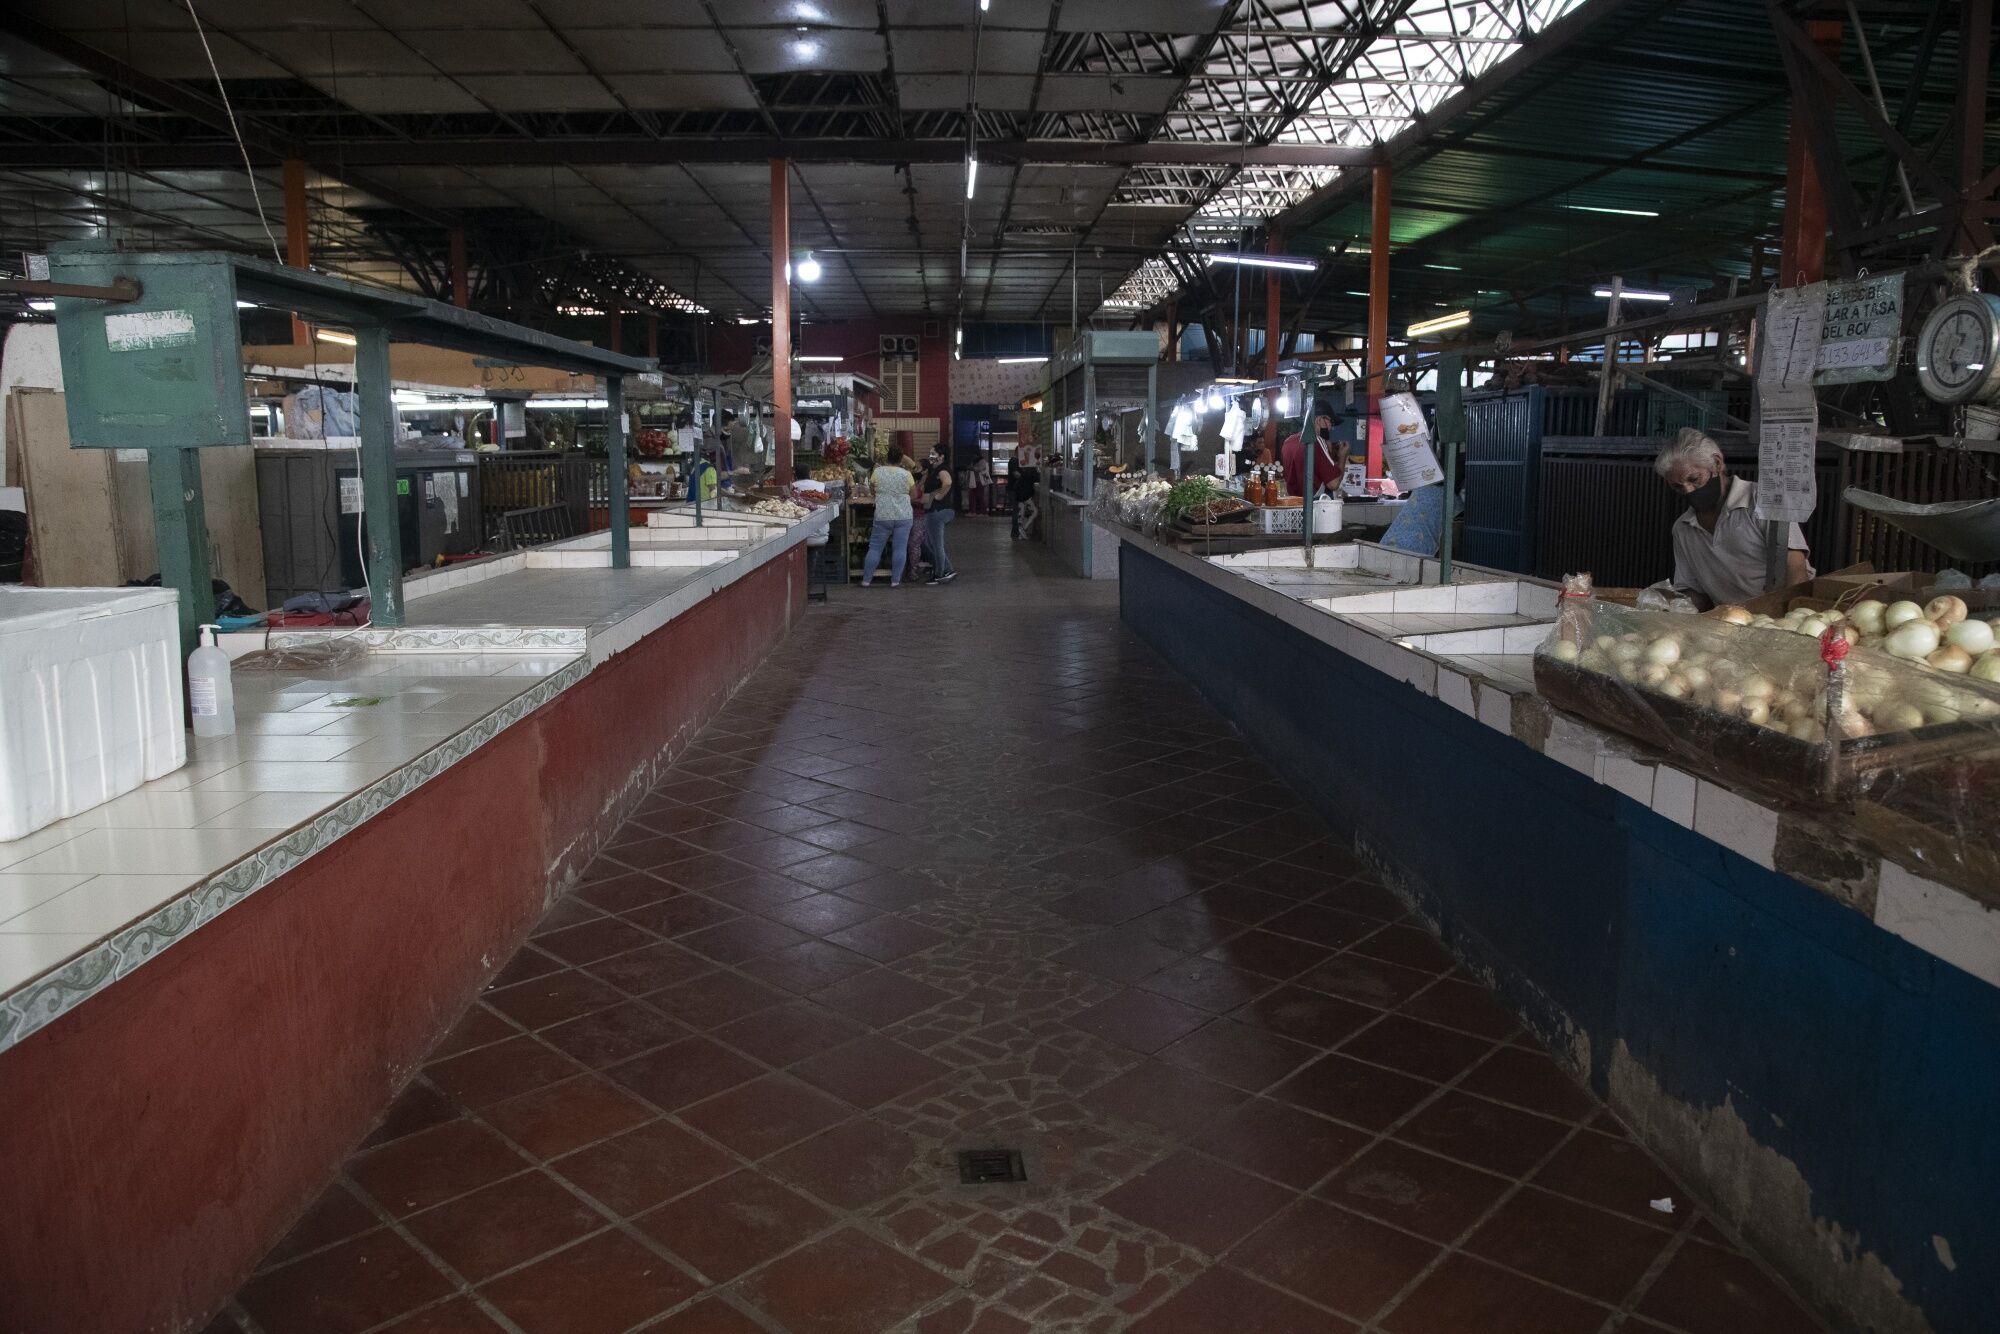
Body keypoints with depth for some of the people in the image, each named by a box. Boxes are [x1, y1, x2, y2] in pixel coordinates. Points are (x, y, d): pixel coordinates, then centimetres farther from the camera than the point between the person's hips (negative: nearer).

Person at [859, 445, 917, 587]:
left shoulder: (878, 471, -2)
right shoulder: (906, 474, -3)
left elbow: (872, 486, 13)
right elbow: (914, 494, 7)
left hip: (882, 516, 1)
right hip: (903, 516, 0)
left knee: (875, 548, 7)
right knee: (899, 549, 5)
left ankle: (866, 580, 10)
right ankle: (895, 581, 6)